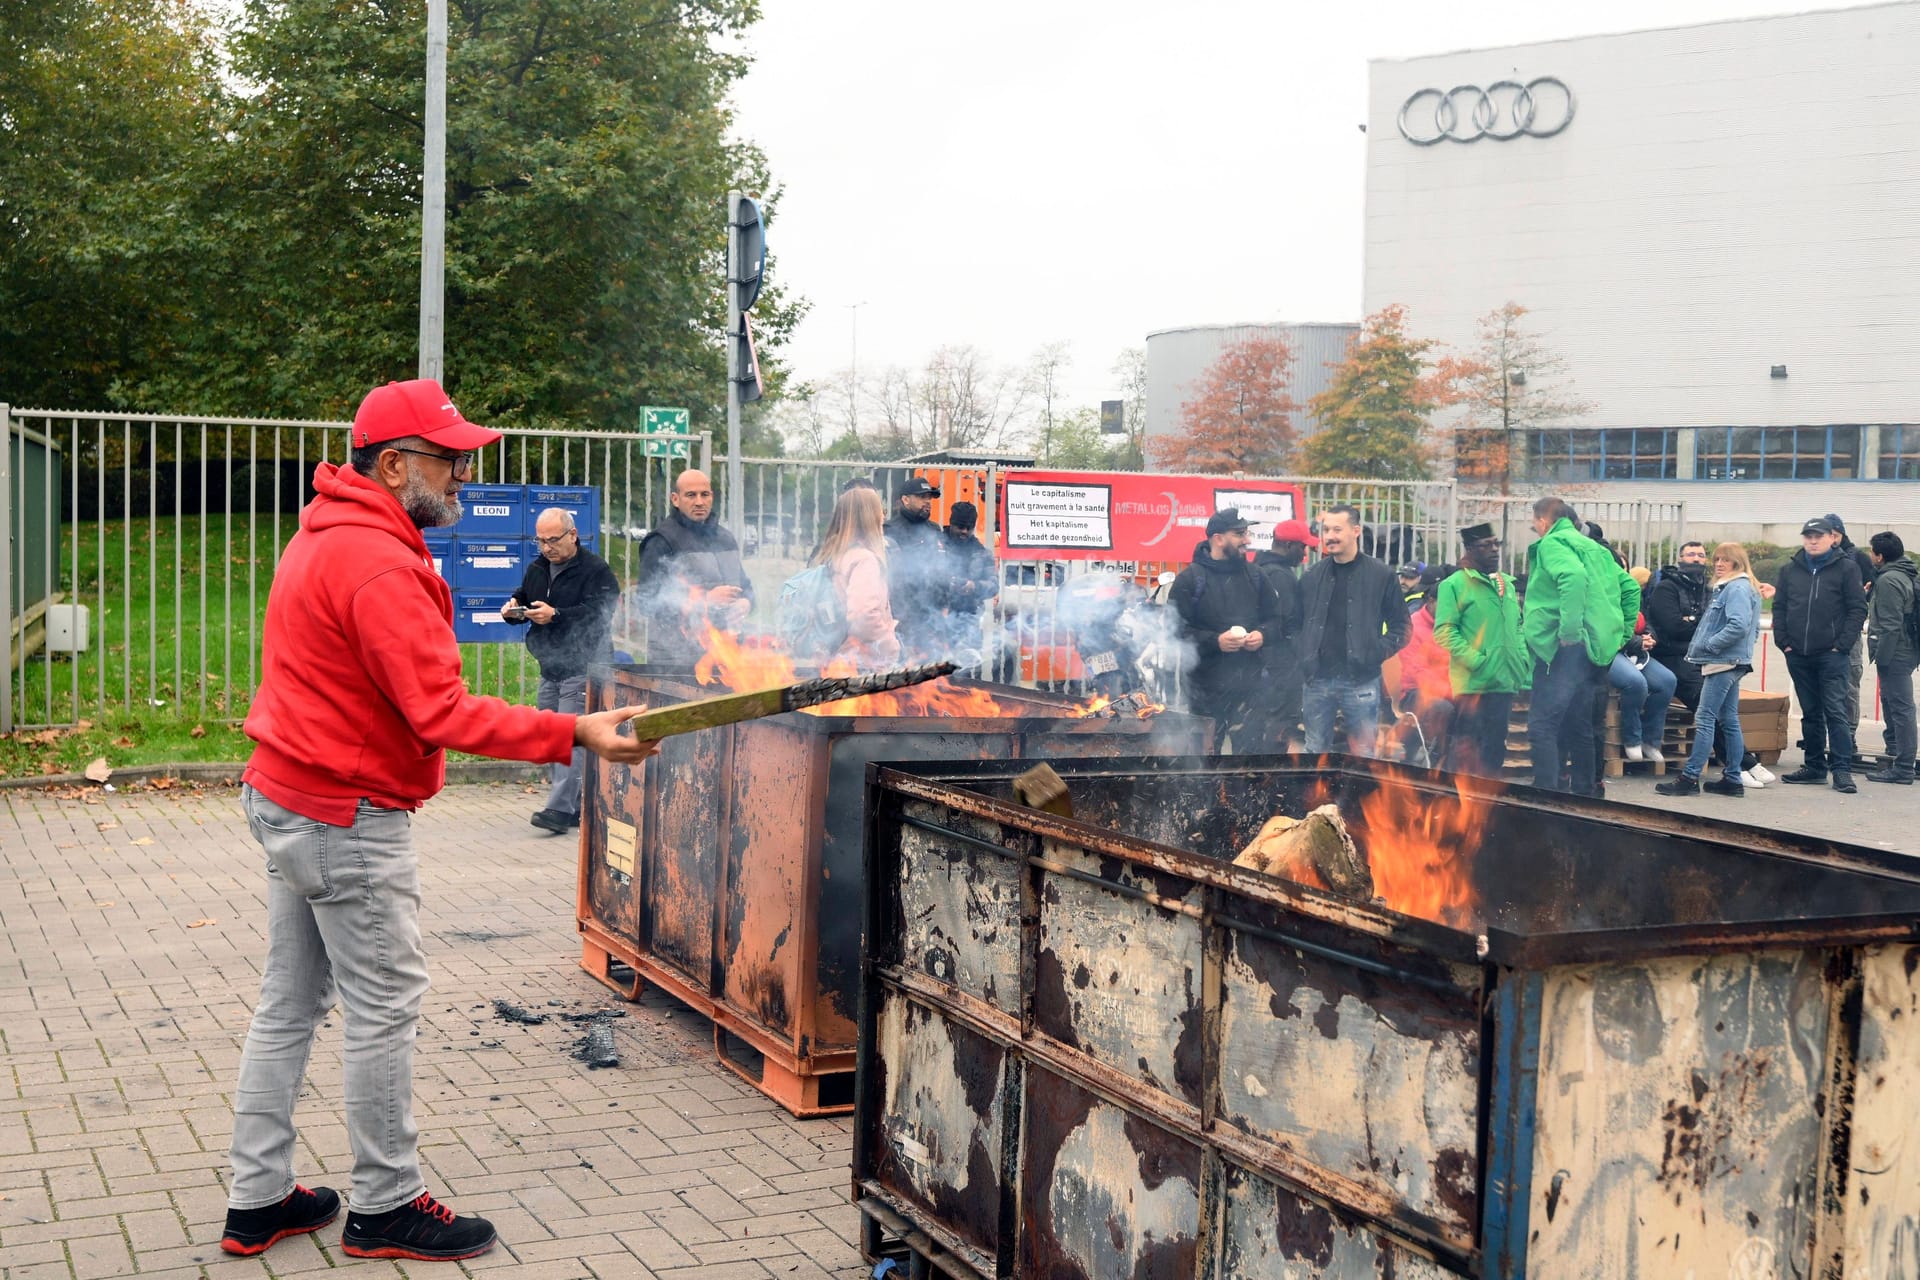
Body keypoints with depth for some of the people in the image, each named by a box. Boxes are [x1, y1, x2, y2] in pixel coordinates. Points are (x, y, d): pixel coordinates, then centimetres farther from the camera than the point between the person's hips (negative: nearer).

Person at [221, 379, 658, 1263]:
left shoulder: (326, 538, 11)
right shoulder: (379, 566, -22)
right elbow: (443, 715, -26)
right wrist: (574, 735, -27)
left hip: (286, 795, 11)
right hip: (350, 822, -11)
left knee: (289, 1003, 15)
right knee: (384, 1009, 0)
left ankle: (258, 1200, 23)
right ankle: (386, 1208, 12)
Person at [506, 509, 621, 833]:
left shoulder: (595, 570, -10)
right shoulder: (537, 569, 16)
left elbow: (599, 612, -21)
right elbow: (524, 598, 27)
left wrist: (555, 615, -27)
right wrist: (514, 609, 3)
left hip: (583, 668, -8)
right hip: (550, 669, 9)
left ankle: (560, 809, -16)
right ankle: (574, 807, 15)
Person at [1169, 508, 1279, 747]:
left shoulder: (1254, 576, 11)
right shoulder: (1189, 579, -5)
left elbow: (1275, 617, 19)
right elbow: (1175, 630, -10)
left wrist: (1263, 635, -3)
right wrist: (1215, 641, -20)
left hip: (1249, 683, 4)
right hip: (1207, 685, -4)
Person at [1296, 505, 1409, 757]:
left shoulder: (1381, 575, -1)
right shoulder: (1312, 577, 8)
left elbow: (1401, 626, 3)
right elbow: (1297, 624, 14)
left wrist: (1378, 653, -9)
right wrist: (1304, 660, 1)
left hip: (1361, 682, -3)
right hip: (1317, 681, 3)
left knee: (1363, 755, 4)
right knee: (1316, 753, 10)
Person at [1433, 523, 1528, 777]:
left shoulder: (1507, 585, 16)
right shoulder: (1454, 584, -6)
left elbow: (1517, 626, 25)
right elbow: (1444, 631, -13)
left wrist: (1522, 660, 9)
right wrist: (1476, 661, -18)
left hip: (1505, 681, 7)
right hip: (1472, 683, -7)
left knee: (1495, 747, 12)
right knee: (1466, 747, -4)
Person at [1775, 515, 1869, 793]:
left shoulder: (1846, 568, -2)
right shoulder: (1790, 570, 9)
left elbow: (1858, 609, -4)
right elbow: (1779, 607, 12)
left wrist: (1842, 643, -10)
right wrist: (1783, 641, 2)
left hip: (1831, 655, -4)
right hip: (1798, 655, 4)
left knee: (1835, 711, -8)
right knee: (1810, 713, 11)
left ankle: (1842, 769, -8)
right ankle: (1815, 765, 19)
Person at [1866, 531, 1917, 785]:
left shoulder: (1888, 580, -15)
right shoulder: (1903, 576, 16)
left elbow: (1890, 624, -20)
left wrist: (1882, 656, -19)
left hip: (1894, 656, -11)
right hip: (1905, 653, 11)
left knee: (1900, 709, -9)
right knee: (1893, 706, 19)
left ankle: (1902, 769, -8)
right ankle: (1894, 759, 28)